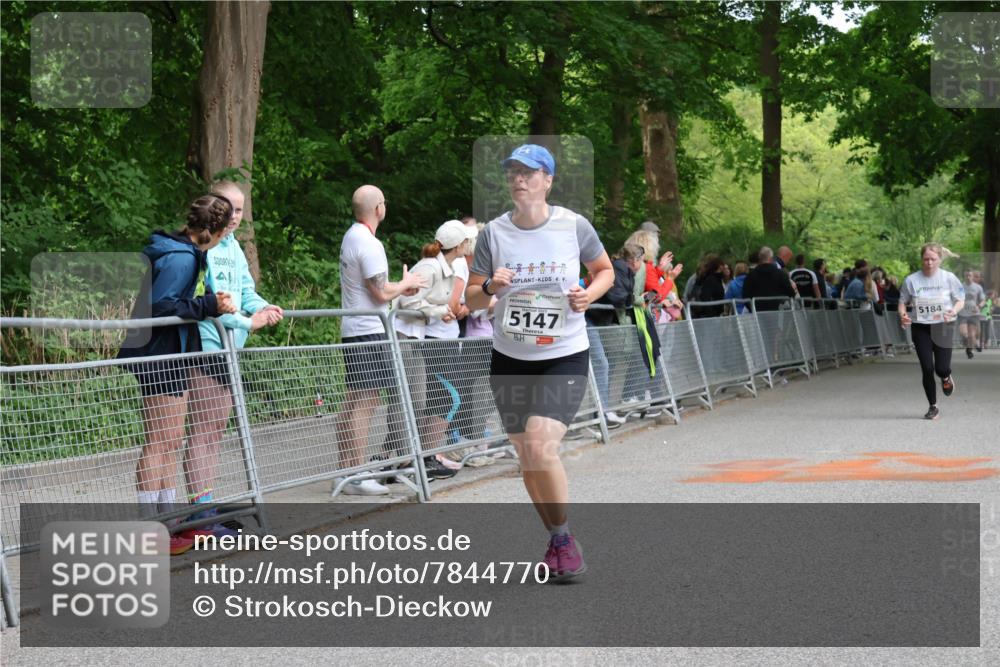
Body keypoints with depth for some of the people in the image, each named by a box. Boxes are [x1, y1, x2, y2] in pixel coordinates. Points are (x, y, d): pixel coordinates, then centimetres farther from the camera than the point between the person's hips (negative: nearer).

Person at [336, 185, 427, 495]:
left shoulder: (351, 238, 16)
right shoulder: (368, 244, -15)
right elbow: (382, 293, -16)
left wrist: (401, 289, 22)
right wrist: (405, 284, 2)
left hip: (352, 330, 10)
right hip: (369, 331, -10)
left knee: (352, 400, 11)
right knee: (367, 401, -10)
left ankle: (346, 471, 15)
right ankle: (357, 477, -11)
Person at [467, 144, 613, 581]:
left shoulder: (574, 226, -6)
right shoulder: (494, 232, -2)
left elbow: (605, 270, 10)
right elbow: (471, 299, 3)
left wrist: (590, 294, -11)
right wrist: (489, 287, -19)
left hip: (565, 357, -3)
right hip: (509, 359, 3)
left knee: (541, 447, -20)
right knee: (526, 459, 8)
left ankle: (564, 539, -1)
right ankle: (557, 540, 28)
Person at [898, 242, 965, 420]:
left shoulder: (949, 278, -3)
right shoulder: (911, 280, -2)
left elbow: (961, 300, 3)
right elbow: (903, 302, 7)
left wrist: (954, 311, -19)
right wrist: (903, 315, -14)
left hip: (943, 327, -1)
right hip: (920, 328, 1)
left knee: (941, 368, -9)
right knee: (927, 369, -2)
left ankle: (946, 377, 32)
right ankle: (933, 407, 15)